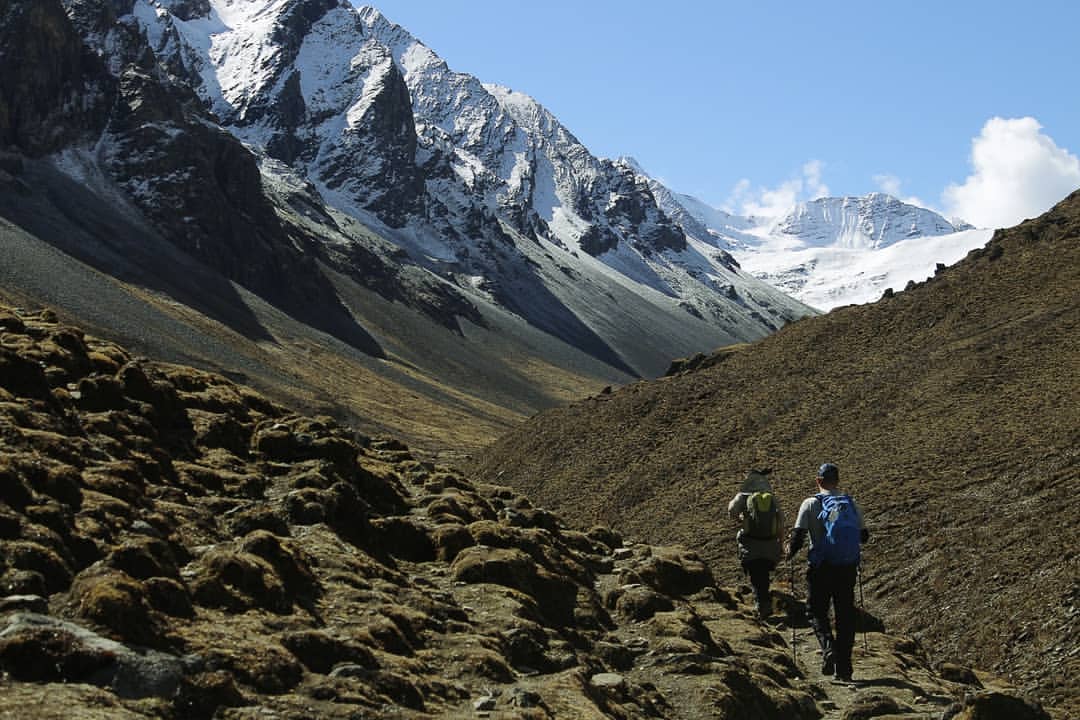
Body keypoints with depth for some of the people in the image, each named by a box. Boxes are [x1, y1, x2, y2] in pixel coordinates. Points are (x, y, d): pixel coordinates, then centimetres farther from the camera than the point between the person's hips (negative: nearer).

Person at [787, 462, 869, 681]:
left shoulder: (811, 504, -4)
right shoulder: (851, 503, 6)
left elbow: (798, 536, -9)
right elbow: (863, 536, 13)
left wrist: (791, 552, 11)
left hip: (821, 568, -3)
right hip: (847, 568, 3)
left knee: (816, 611, 10)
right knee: (845, 615, 10)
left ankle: (829, 647, -16)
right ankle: (844, 667, 10)